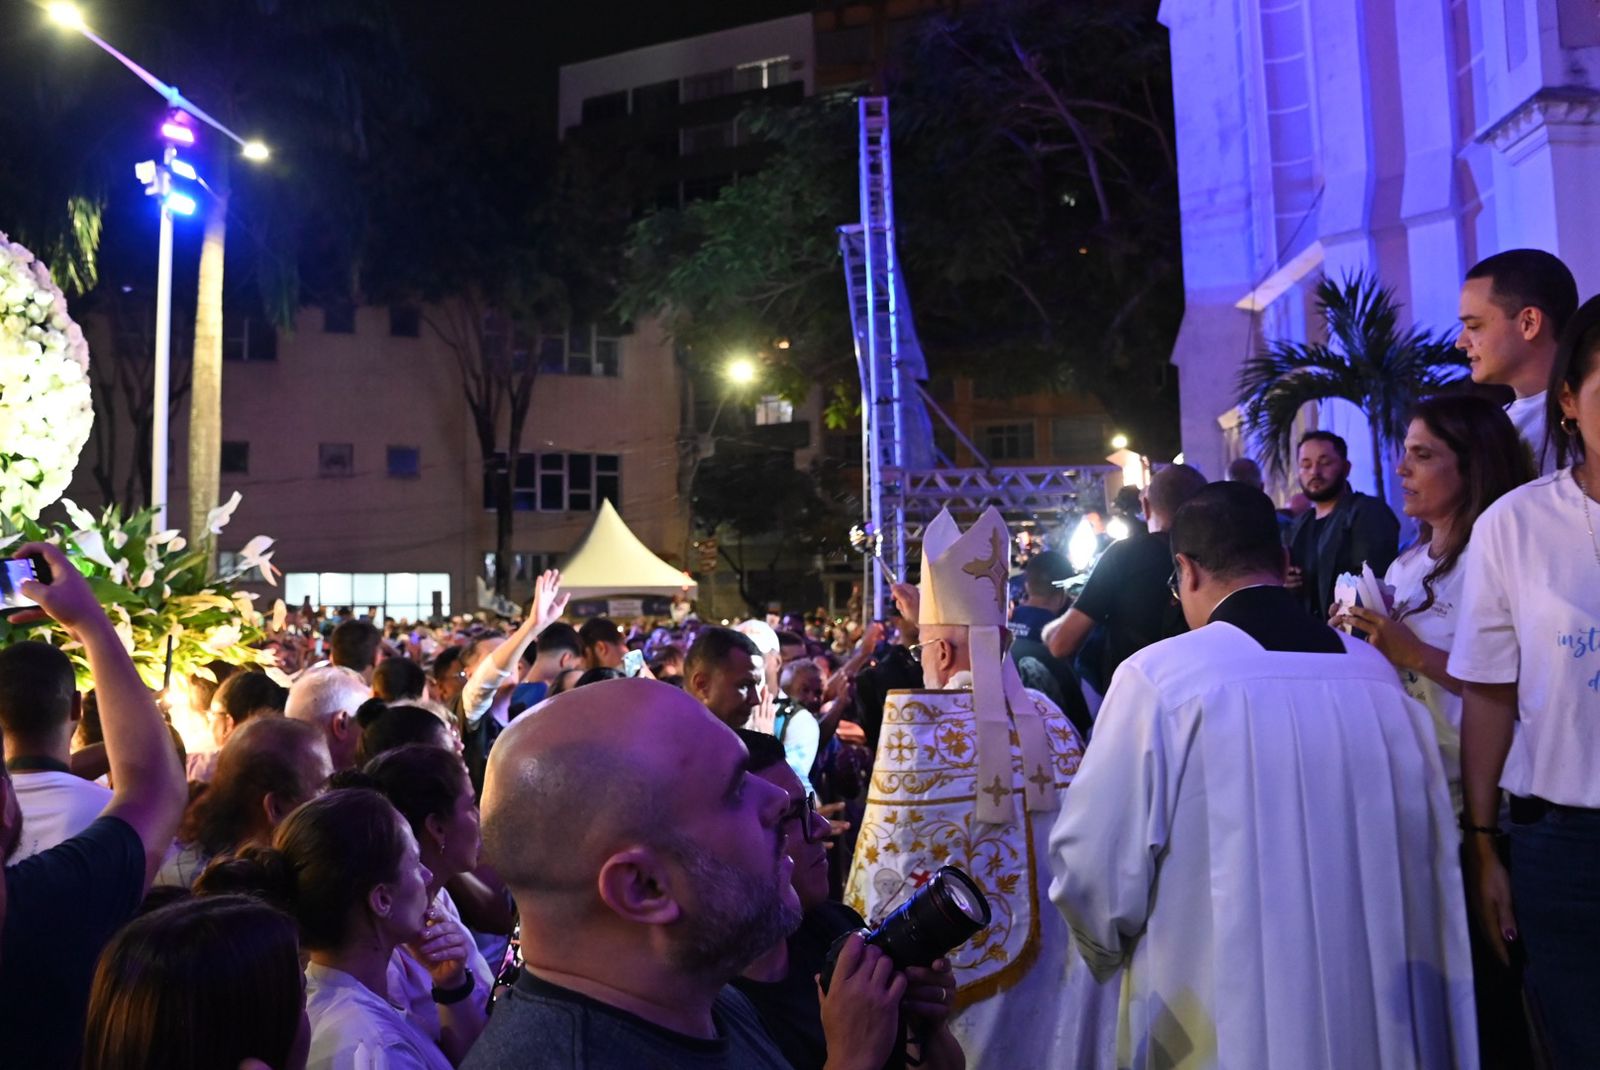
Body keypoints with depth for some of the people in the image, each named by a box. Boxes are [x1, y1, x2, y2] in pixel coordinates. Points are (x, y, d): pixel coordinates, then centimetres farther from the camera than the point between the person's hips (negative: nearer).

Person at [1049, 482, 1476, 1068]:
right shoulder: (1376, 674, -2)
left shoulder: (1160, 678, -18)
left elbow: (1091, 867, -14)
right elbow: (1427, 860, 9)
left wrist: (1116, 954, 7)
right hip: (1377, 1016, 5)